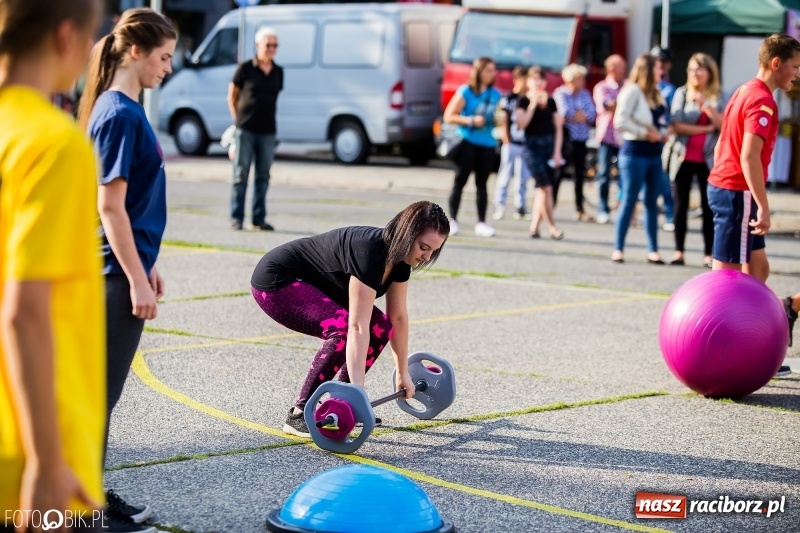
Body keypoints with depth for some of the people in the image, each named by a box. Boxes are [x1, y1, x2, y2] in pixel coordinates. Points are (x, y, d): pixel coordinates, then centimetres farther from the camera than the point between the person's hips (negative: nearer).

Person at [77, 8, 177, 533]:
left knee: (99, 389, 14)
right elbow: (110, 206, -20)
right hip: (117, 273, -10)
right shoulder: (120, 115, -17)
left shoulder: (124, 110, 12)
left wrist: (146, 266, 21)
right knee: (99, 391, -3)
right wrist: (137, 279, -19)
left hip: (122, 266, 10)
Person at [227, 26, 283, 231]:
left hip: (267, 131, 4)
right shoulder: (245, 68, -4)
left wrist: (265, 117, 8)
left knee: (263, 176, 8)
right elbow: (232, 96, 3)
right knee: (241, 174, 0)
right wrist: (238, 119, 1)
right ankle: (236, 218, 4)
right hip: (245, 129, -4)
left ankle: (259, 218, 14)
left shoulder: (278, 72, 7)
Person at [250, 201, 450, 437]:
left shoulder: (399, 256, -7)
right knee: (342, 329, -29)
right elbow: (357, 327, -37)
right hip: (276, 282, -9)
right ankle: (298, 415, -19)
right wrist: (358, 389, -40)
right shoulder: (368, 251, -32)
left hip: (314, 284, 9)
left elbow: (398, 316, 4)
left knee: (380, 328, -4)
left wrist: (403, 373, 7)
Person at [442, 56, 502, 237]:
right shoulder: (465, 92, -4)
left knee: (481, 183, 7)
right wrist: (471, 121, -16)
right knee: (460, 181, -1)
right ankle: (452, 220, 4)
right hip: (467, 141, -4)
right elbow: (449, 116, -7)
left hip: (487, 144, 4)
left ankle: (481, 223, 9)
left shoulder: (495, 94, 9)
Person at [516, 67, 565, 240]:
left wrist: (557, 152, 1)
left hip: (549, 144, 3)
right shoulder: (524, 101, -1)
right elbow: (521, 123, -13)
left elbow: (558, 128, 8)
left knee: (542, 188, 1)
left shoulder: (550, 101, 8)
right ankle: (551, 227, -1)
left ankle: (534, 226, 9)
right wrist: (533, 104, -13)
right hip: (532, 146, -3)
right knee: (545, 187, -9)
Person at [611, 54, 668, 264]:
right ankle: (618, 249, 2)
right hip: (635, 151, -7)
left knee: (652, 202, 7)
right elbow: (620, 121, -17)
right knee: (629, 200, -4)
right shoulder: (632, 91, -9)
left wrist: (660, 133, 0)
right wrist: (646, 133, -14)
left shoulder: (656, 93, 15)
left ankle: (653, 250, 11)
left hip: (654, 153, 7)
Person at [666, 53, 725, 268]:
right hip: (684, 157, 0)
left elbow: (723, 125, -8)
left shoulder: (718, 98, 5)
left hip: (708, 159, 0)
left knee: (709, 206, 1)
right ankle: (679, 252, 8)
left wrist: (706, 106, -16)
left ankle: (709, 254, 3)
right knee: (681, 205, 3)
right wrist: (705, 129, -9)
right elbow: (677, 126, -6)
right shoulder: (682, 93, 3)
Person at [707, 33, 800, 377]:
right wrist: (764, 207, -25)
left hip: (722, 185, 10)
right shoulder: (762, 100, -16)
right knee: (726, 274, -5)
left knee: (757, 269, 15)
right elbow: (749, 157, -24)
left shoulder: (745, 92, 15)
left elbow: (721, 145, 20)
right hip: (738, 192, -10)